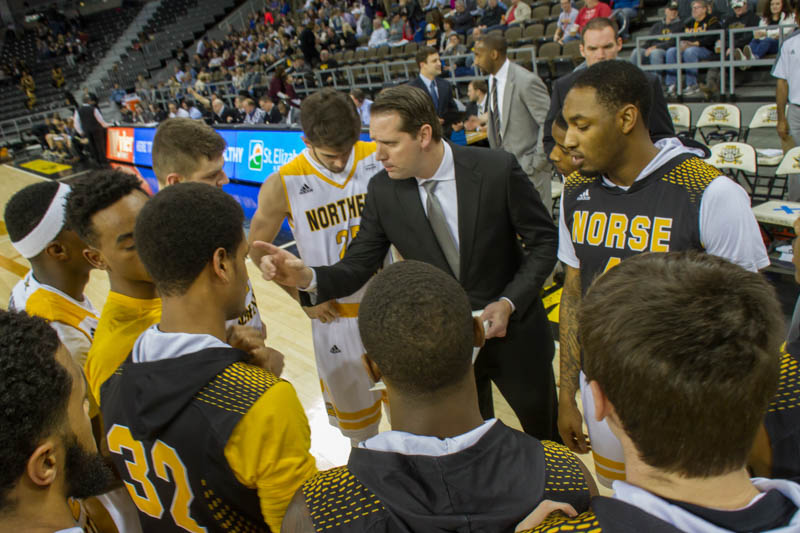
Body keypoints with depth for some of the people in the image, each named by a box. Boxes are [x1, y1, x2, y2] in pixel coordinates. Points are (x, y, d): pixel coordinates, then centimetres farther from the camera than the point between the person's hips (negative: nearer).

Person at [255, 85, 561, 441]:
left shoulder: (497, 169, -19)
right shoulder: (383, 191, -12)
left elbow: (544, 242, -10)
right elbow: (358, 267, -9)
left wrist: (509, 302, -21)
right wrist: (308, 277, -29)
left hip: (514, 329, -1)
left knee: (547, 436, 23)